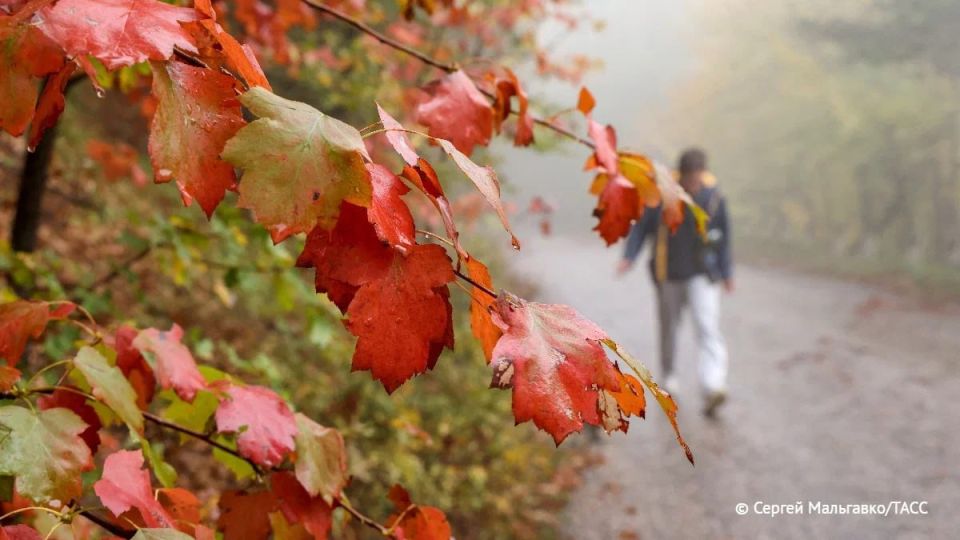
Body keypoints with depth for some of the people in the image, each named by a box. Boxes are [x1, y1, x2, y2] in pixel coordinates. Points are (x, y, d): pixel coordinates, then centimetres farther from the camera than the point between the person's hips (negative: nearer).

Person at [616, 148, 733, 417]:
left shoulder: (713, 196, -9)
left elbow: (723, 236, 3)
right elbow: (641, 227, -2)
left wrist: (727, 272, 7)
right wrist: (628, 257, -14)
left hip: (702, 275, -1)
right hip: (668, 274, 1)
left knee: (708, 327, -14)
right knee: (669, 325, 15)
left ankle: (713, 388, -23)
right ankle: (669, 374, 38)